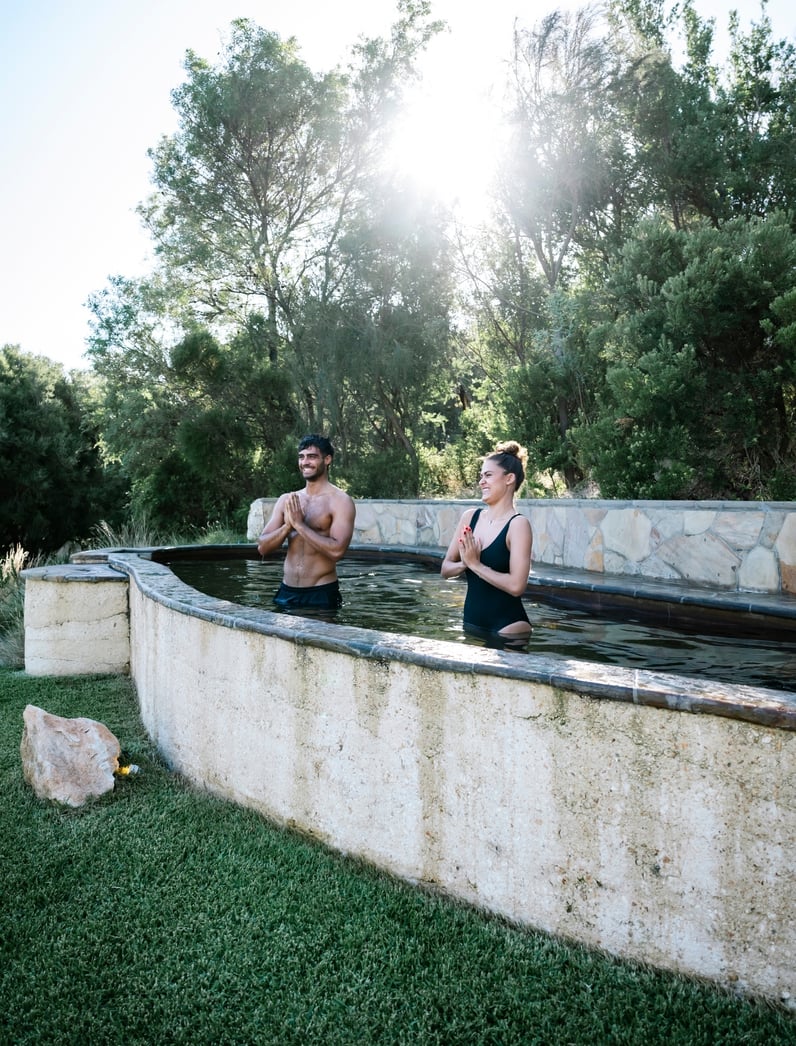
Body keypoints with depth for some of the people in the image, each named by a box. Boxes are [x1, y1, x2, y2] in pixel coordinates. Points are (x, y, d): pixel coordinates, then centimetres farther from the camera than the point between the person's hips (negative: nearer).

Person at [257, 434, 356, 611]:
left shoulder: (340, 501, -8)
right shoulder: (286, 500, 8)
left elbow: (337, 551, -21)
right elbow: (262, 547, 4)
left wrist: (299, 524, -17)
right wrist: (288, 525, -13)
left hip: (322, 594, -4)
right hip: (287, 593, 4)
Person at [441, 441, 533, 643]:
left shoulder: (518, 524, -14)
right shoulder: (470, 517, 3)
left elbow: (516, 586, -22)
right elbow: (446, 569, 7)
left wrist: (475, 564, -17)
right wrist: (464, 564, -13)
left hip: (507, 628, -6)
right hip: (471, 622, 6)